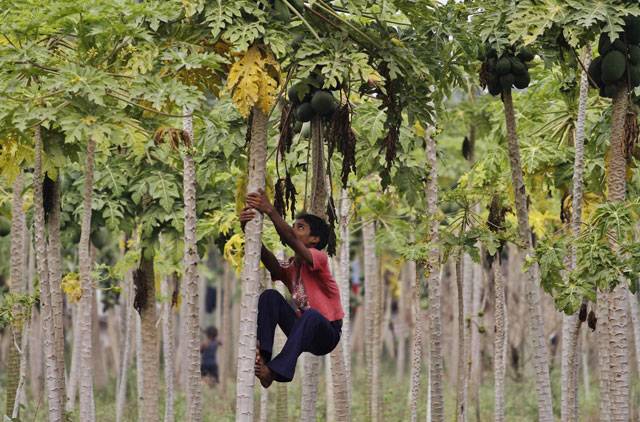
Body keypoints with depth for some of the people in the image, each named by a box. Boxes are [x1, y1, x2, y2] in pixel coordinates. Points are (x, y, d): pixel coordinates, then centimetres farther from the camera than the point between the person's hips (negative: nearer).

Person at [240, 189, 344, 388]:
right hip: (303, 330, 6)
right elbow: (270, 263, -17)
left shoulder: (319, 258, -11)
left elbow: (292, 240, -30)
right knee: (270, 296, -12)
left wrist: (270, 211, -41)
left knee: (311, 316, -39)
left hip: (326, 335, -6)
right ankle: (262, 353, -26)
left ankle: (276, 370, -42)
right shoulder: (290, 267, 6)